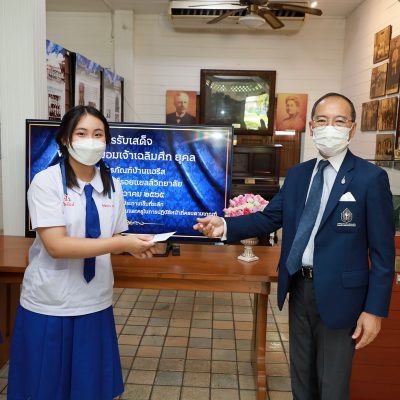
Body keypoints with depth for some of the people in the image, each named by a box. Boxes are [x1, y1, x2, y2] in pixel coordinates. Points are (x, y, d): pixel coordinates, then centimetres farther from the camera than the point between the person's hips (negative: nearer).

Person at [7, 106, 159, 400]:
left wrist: (133, 246, -7)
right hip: (50, 305, -4)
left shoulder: (112, 186, 3)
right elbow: (56, 246, -22)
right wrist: (122, 244, -25)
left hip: (95, 303, 4)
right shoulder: (46, 182, -12)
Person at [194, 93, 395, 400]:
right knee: (301, 374, 23)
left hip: (339, 293, -5)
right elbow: (269, 218, 2)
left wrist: (375, 309, -13)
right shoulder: (297, 174, 5)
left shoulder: (371, 178, -11)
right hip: (299, 287, 5)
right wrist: (226, 225, -15)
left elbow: (382, 250, -11)